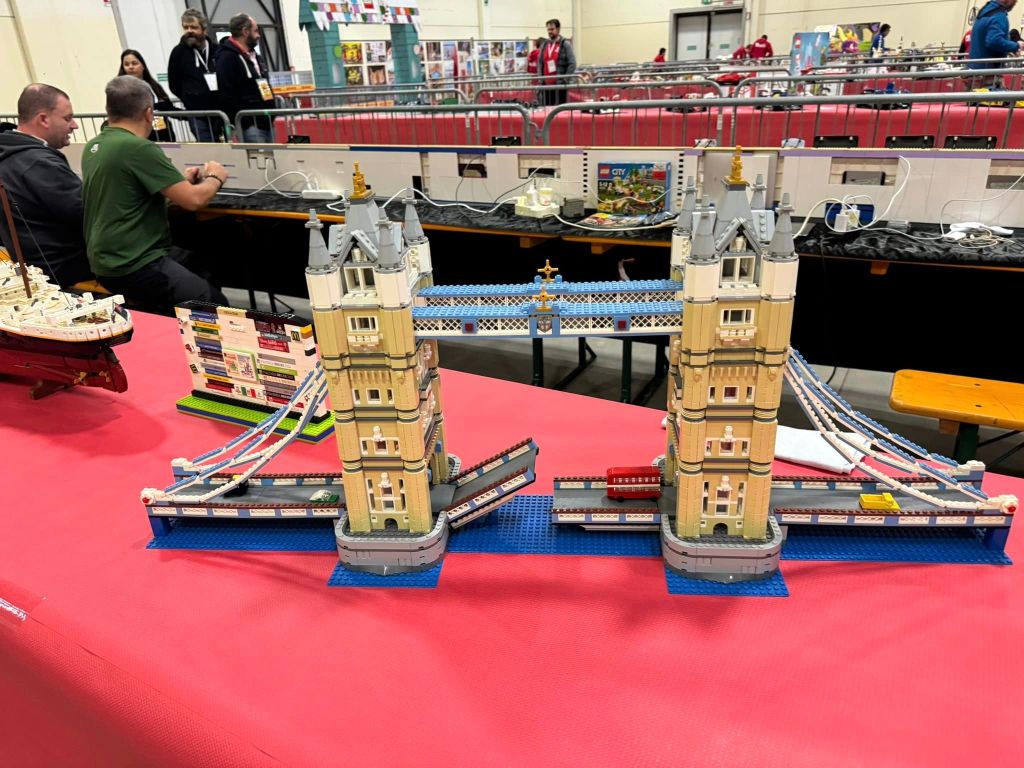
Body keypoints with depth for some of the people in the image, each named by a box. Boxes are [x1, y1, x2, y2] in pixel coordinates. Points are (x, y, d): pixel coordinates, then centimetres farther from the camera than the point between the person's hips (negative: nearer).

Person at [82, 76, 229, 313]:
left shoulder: (93, 147, 10)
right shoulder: (138, 147, -19)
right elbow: (193, 200, -18)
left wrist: (180, 181, 25)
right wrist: (214, 178, 2)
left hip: (109, 260, 10)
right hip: (133, 268, -10)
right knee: (217, 309, -4)